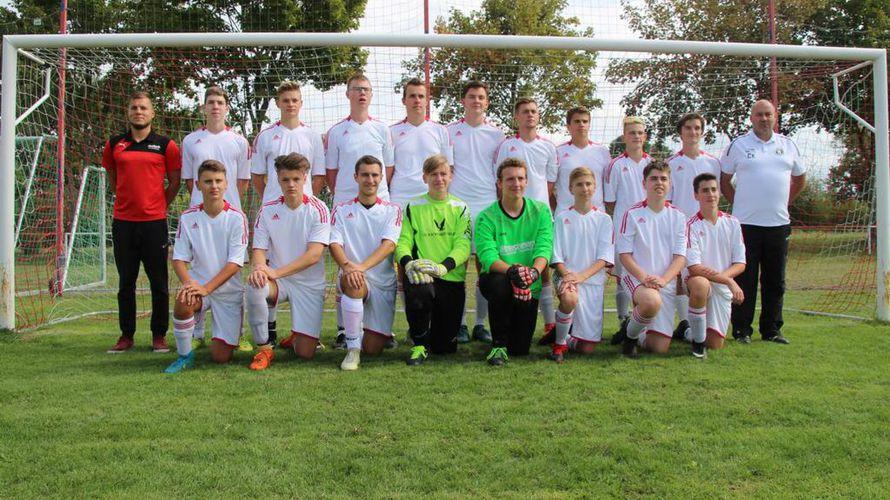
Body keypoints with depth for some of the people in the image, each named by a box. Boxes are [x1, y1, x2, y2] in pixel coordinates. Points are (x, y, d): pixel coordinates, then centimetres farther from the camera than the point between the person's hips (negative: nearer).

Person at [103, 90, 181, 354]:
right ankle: (126, 335, 18)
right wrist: (128, 201, 14)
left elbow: (175, 182, 7)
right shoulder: (113, 145, 8)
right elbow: (113, 179, 20)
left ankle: (159, 335, 12)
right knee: (126, 281, 9)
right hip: (123, 221, 2)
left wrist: (158, 204, 3)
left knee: (158, 281, 3)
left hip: (155, 221, -2)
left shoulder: (165, 145, 1)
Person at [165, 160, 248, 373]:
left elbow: (234, 263, -13)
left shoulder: (236, 217, -9)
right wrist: (188, 283, -22)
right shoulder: (188, 217, -1)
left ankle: (232, 332, 33)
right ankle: (184, 356, -11)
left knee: (221, 357, -4)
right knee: (183, 302, -36)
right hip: (198, 284, 1)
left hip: (229, 291, -1)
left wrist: (206, 288, -23)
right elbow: (179, 258, -1)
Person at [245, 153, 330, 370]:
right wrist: (259, 267, -27)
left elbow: (314, 255, -16)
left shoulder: (318, 209, -7)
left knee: (305, 353, -8)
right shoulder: (267, 211, 1)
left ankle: (297, 336, 32)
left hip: (310, 285, -1)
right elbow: (259, 250, -2)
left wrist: (276, 272, -25)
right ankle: (264, 348, -14)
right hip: (277, 281, 2)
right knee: (254, 286, -35)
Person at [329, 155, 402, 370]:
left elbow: (389, 245, -11)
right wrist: (347, 266, -30)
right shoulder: (341, 210, 7)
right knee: (352, 283, -39)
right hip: (351, 279, 0)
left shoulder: (392, 210, 5)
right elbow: (334, 244, -6)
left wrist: (361, 267, -29)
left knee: (373, 348, -6)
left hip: (383, 283, 1)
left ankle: (382, 332, 34)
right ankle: (352, 349, -23)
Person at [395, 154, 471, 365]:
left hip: (452, 278, 1)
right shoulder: (413, 207, 8)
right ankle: (420, 344, -14)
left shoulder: (460, 208, 8)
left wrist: (442, 266, -24)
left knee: (446, 346, 1)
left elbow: (463, 245, -4)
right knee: (418, 288, -40)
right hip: (421, 276, -1)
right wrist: (408, 263, -24)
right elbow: (403, 241, -1)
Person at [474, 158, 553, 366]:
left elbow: (544, 248, -13)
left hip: (530, 288, 2)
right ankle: (498, 345, -17)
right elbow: (487, 256, -21)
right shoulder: (486, 218, -8)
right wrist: (511, 270, -41)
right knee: (499, 283, -39)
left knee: (520, 349, -3)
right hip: (495, 279, -2)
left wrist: (534, 272, -34)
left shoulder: (540, 211, 0)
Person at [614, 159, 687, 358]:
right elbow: (624, 254, -3)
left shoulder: (677, 217, 8)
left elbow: (680, 257, 2)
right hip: (635, 277, -3)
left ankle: (638, 335, 32)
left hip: (666, 283, 3)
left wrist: (662, 279, -16)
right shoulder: (633, 214, -1)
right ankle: (630, 334, -8)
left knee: (660, 348, -4)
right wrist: (644, 277, -19)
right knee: (652, 302, -40)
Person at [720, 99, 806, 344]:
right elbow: (724, 180, 7)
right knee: (745, 280, -1)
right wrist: (738, 204, 3)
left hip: (779, 223, 3)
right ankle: (742, 330, 7)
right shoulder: (737, 145, 2)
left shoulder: (788, 145, 11)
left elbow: (800, 179, 23)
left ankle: (771, 330, 18)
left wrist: (784, 203, 15)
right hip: (746, 223, -3)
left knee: (775, 281, 8)